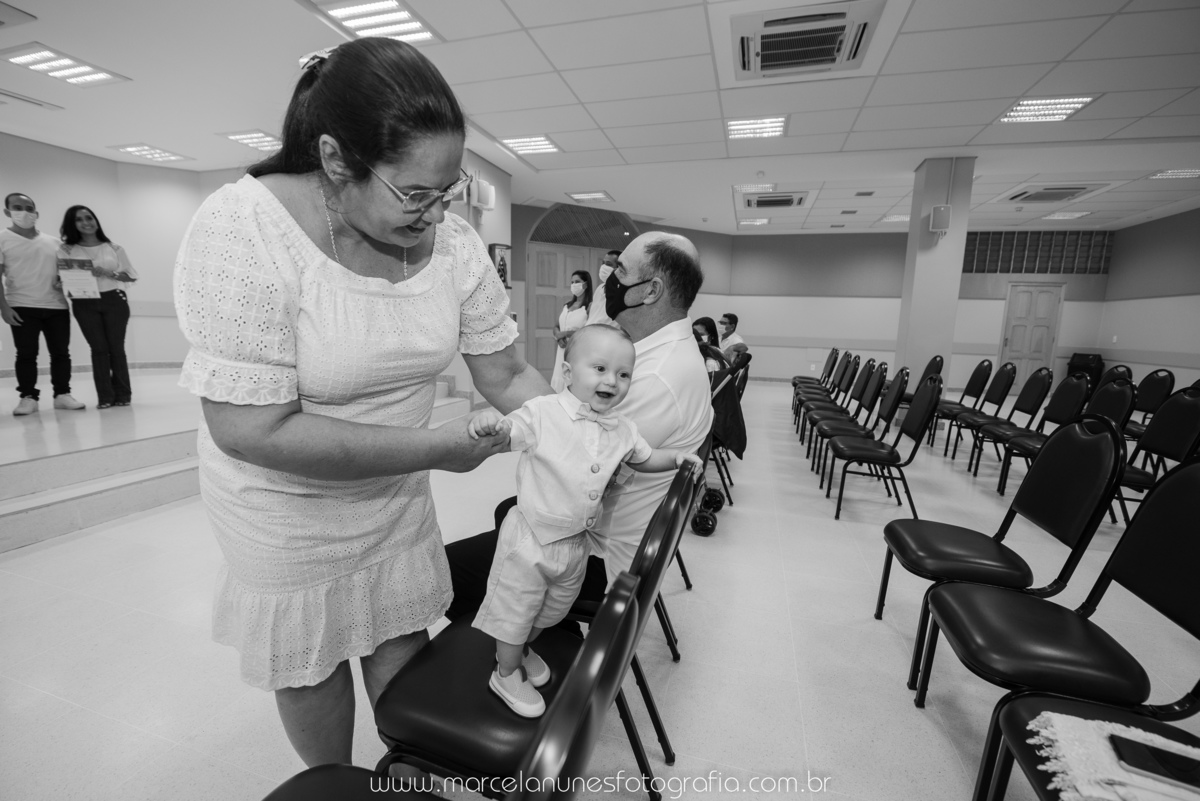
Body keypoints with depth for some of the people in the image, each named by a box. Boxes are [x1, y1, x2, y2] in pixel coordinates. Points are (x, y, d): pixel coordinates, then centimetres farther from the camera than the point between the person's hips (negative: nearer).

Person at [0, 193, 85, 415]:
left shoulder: (53, 242, 13)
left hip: (56, 306, 3)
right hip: (22, 307, -3)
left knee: (61, 352, 3)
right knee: (26, 354, -1)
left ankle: (62, 394, 9)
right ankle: (28, 397, 5)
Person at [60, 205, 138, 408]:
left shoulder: (114, 249, 7)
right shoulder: (68, 250, 8)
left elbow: (131, 276, 5)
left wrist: (108, 273, -11)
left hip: (114, 300, -1)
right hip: (84, 304, 1)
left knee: (116, 347, -2)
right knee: (98, 348, -2)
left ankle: (122, 393, 4)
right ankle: (105, 396, 1)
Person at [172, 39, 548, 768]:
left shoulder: (454, 242, -14)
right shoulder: (242, 230, -27)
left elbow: (508, 375, -8)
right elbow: (252, 431, -29)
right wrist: (437, 447, -30)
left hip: (397, 491, 4)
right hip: (287, 505, -3)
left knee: (402, 635, 21)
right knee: (310, 659, 20)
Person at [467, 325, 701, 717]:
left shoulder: (622, 430, -4)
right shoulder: (542, 412, -20)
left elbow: (644, 459, 13)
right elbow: (503, 437, -22)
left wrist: (676, 458, -1)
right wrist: (488, 421, -43)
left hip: (577, 543, 6)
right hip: (530, 538, -5)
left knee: (552, 611, 27)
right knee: (515, 611, 14)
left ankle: (523, 650, 57)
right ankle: (507, 673, 42)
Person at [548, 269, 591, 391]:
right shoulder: (566, 306, 14)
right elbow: (556, 327, 15)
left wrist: (565, 333, -11)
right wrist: (559, 336, -8)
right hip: (562, 350, 7)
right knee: (559, 386, 7)